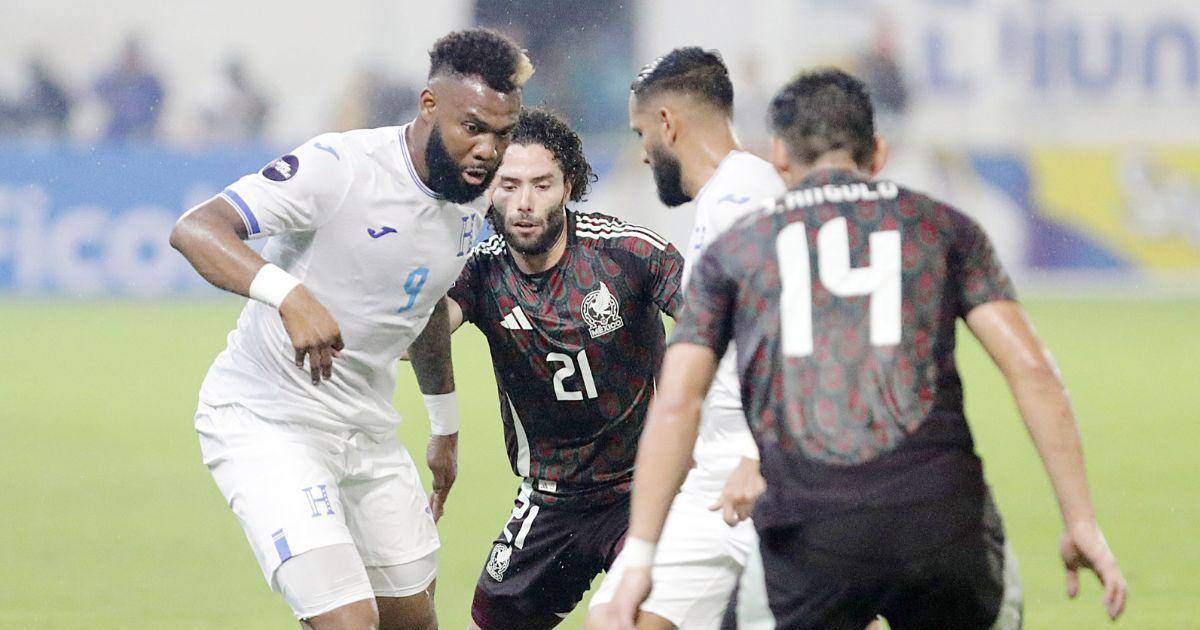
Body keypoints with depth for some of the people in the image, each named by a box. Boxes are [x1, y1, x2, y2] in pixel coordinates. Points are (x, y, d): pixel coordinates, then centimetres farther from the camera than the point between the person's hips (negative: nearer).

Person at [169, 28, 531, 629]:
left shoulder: (467, 213, 3)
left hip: (369, 431, 8)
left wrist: (445, 428, 33)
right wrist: (290, 294, -47)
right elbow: (194, 229, -31)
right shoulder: (342, 167, -21)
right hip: (267, 420, -8)